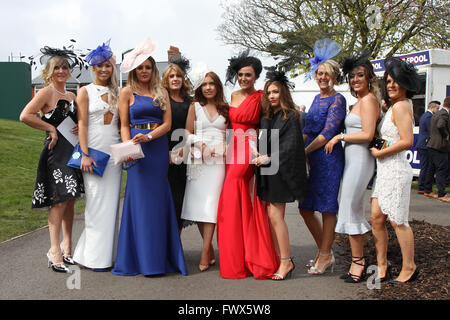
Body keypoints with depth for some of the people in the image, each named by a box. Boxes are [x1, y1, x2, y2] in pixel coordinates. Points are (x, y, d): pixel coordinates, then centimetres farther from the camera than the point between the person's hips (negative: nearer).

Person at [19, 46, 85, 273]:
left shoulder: (72, 96, 17)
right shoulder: (46, 93, -4)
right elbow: (25, 116, -16)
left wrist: (79, 128, 8)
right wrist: (51, 128, -12)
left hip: (73, 150, 7)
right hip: (56, 151, -7)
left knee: (70, 199, 8)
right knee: (60, 199, -12)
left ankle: (66, 245, 18)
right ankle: (54, 250, -7)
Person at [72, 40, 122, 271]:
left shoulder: (116, 93, 14)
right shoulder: (85, 92, 3)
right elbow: (82, 124, -4)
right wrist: (85, 154, -13)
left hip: (114, 153, 4)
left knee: (111, 203, 5)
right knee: (96, 203, -4)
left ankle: (107, 253, 14)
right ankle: (95, 257, 5)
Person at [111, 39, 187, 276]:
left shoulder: (161, 92, 14)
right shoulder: (127, 92, 7)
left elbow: (167, 123, 6)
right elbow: (124, 125, 4)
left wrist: (149, 136, -11)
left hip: (159, 146, 3)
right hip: (138, 148, -2)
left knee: (158, 198, 2)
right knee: (140, 197, -5)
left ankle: (160, 256, 10)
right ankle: (143, 259, 2)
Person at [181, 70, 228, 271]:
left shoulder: (224, 108, 14)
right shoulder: (195, 106, 11)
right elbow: (188, 133, 8)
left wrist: (227, 149, -1)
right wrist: (201, 145, -8)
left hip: (218, 160, 0)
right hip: (198, 160, 1)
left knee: (211, 204, -10)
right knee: (198, 203, -3)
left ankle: (205, 254, -9)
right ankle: (210, 250, 12)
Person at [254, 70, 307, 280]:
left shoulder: (291, 117, -6)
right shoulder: (265, 117, 15)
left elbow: (291, 146, -13)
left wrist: (270, 158, -16)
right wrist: (260, 156, 2)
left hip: (281, 171, -7)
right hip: (266, 172, 7)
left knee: (274, 215, -9)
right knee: (271, 216, 5)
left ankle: (286, 261, 2)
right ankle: (278, 259, 13)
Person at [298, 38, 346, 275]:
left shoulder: (337, 100, -8)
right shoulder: (318, 98, 16)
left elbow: (327, 134, -15)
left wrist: (304, 151, -10)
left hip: (329, 157, -8)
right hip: (312, 158, 8)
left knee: (327, 208, 0)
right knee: (305, 208, 10)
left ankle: (325, 255, 14)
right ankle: (324, 251, 25)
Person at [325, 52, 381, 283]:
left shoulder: (368, 100, -11)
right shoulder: (360, 101, 18)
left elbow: (368, 134, -18)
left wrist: (340, 137, -12)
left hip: (360, 159, -10)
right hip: (352, 160, 10)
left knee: (350, 210, -6)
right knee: (356, 212, 12)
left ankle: (357, 261, 4)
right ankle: (359, 261, 20)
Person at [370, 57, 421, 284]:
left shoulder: (401, 106, -14)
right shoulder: (394, 105, 15)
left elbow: (407, 141, -21)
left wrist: (379, 153, -13)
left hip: (395, 170, -9)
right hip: (384, 169, 9)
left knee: (397, 221, 1)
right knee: (376, 218, 7)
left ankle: (409, 268, 17)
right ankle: (382, 267, 16)